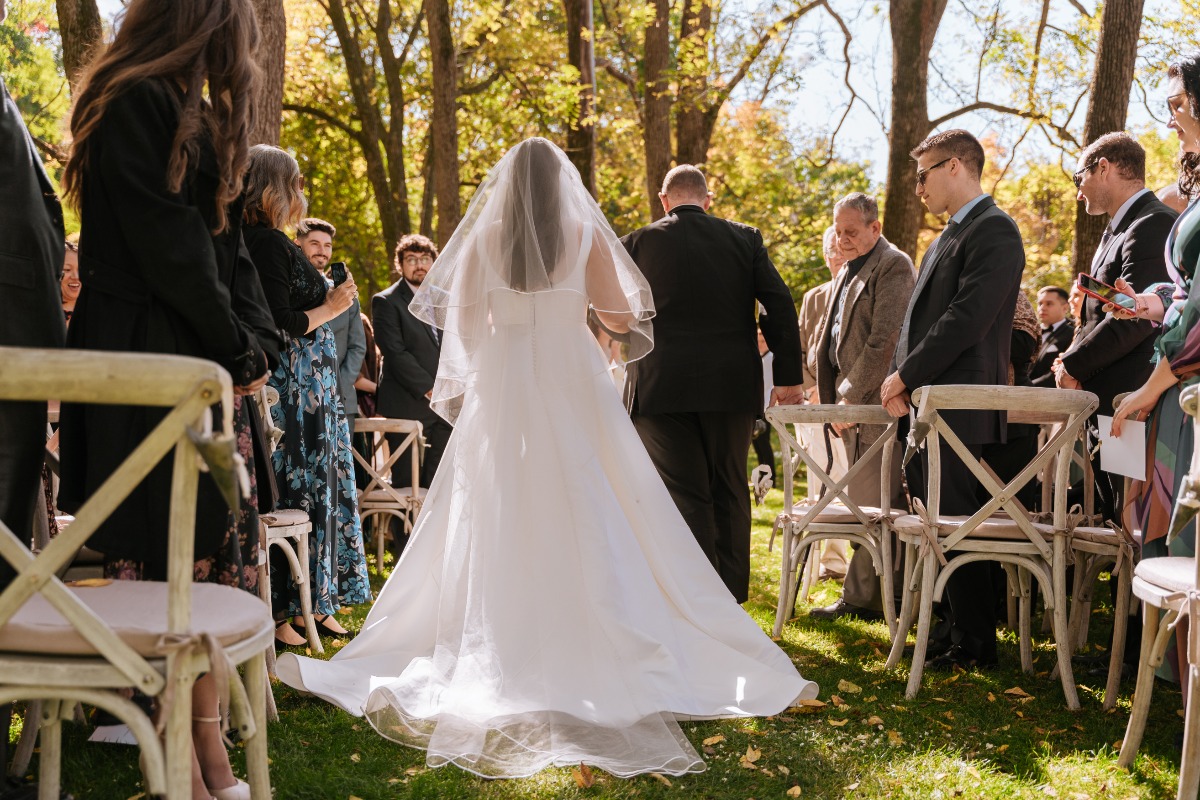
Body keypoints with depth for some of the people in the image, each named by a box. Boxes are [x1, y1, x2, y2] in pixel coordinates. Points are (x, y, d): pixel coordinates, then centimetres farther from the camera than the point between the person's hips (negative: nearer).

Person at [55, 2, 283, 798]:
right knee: (162, 558, -6)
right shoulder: (136, 104, -9)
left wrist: (256, 343, 2)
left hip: (213, 367, 9)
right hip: (150, 369, -9)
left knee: (215, 551, 5)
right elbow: (168, 249, -16)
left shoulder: (197, 117, 21)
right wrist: (239, 352, -8)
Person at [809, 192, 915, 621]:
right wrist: (833, 396, 14)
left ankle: (862, 598, -1)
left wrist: (850, 397, -16)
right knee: (862, 505, 9)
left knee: (872, 507, -6)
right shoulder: (848, 272, 22)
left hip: (876, 405, -9)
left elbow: (885, 340, -17)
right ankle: (862, 596, 12)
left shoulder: (893, 266, -8)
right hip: (851, 405, 9)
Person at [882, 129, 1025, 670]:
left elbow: (967, 318, -19)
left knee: (954, 520, -5)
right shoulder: (949, 237, 21)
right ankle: (957, 626, 20)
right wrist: (901, 382, 6)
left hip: (957, 407, -9)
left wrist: (905, 376, -15)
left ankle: (975, 644, 4)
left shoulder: (993, 230, -9)